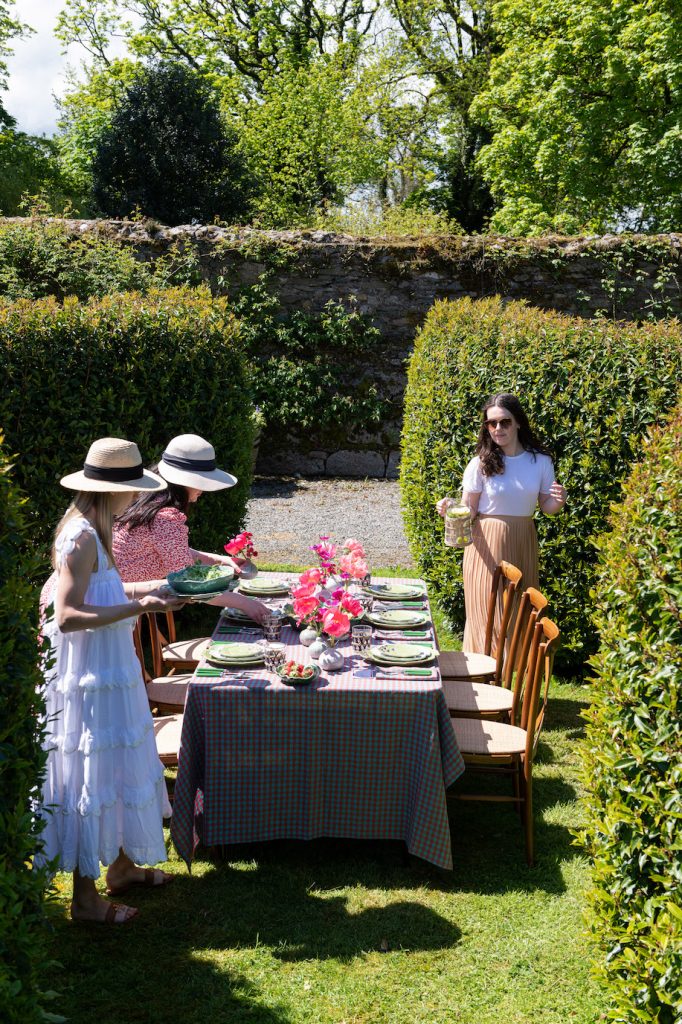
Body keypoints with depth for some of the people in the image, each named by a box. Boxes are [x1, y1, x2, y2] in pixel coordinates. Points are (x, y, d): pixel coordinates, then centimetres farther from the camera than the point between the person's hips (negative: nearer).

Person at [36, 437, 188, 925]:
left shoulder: (91, 531, 9)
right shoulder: (81, 538, -22)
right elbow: (68, 616, -26)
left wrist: (146, 591, 8)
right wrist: (138, 607, -28)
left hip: (109, 672, 10)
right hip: (90, 679, -10)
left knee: (118, 770, 20)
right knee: (94, 779, 0)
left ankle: (120, 866, 36)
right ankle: (85, 895, 13)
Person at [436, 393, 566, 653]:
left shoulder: (541, 461, 0)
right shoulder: (481, 464, -6)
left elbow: (546, 507, 8)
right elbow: (468, 510, -2)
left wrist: (559, 502, -14)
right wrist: (450, 510, -23)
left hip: (522, 543, 3)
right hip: (486, 543, -2)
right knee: (487, 611, -2)